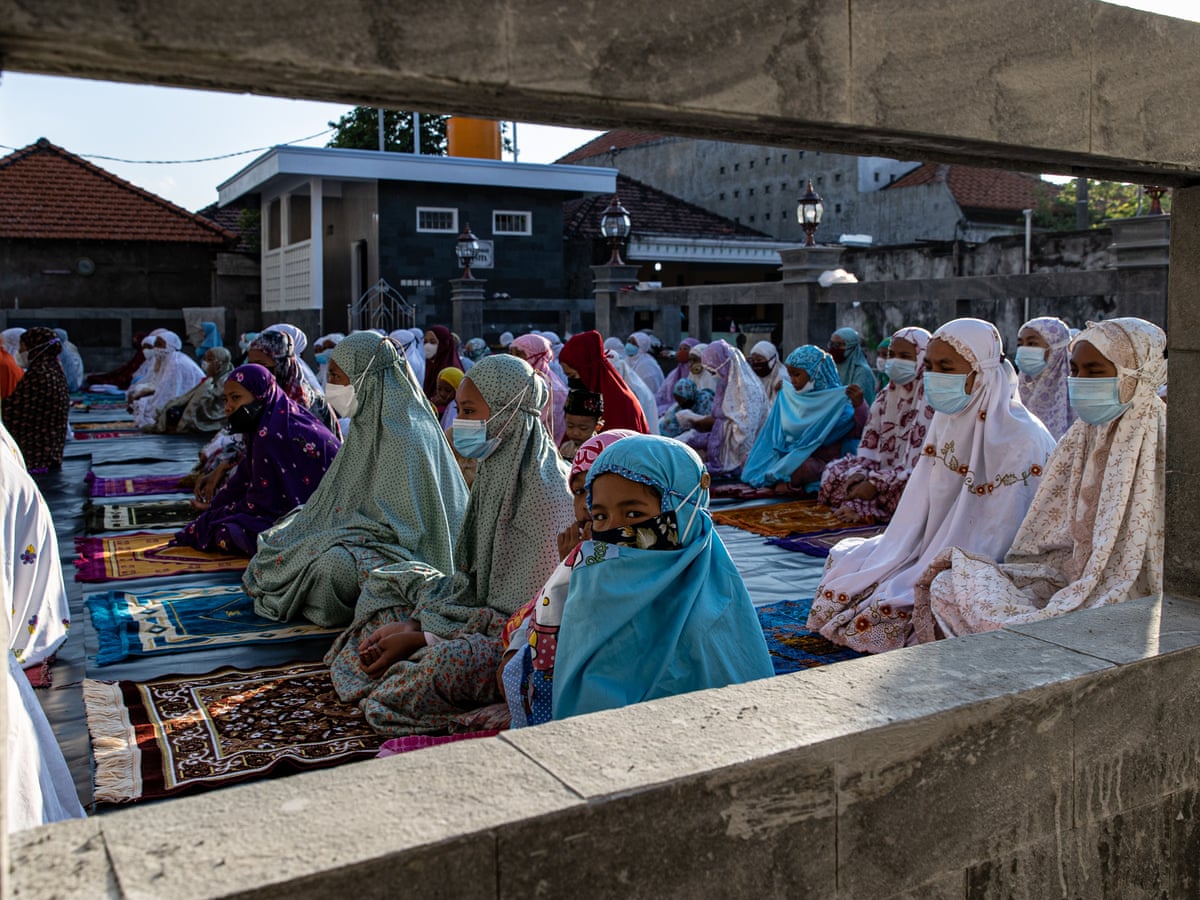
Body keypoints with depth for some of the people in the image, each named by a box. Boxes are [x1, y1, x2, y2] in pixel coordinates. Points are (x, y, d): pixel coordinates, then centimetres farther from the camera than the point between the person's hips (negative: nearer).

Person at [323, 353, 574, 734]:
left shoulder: (543, 494, -24)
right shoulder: (497, 471, 4)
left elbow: (522, 616, -23)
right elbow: (468, 579, 7)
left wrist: (418, 637, -20)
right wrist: (413, 624, -9)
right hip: (485, 611, 10)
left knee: (450, 660, -37)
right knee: (386, 580, 16)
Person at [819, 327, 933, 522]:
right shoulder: (886, 395, 7)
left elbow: (917, 461, -21)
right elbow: (870, 444, 5)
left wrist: (876, 483, -24)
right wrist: (860, 473, -14)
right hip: (886, 467, 7)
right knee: (834, 472, -5)